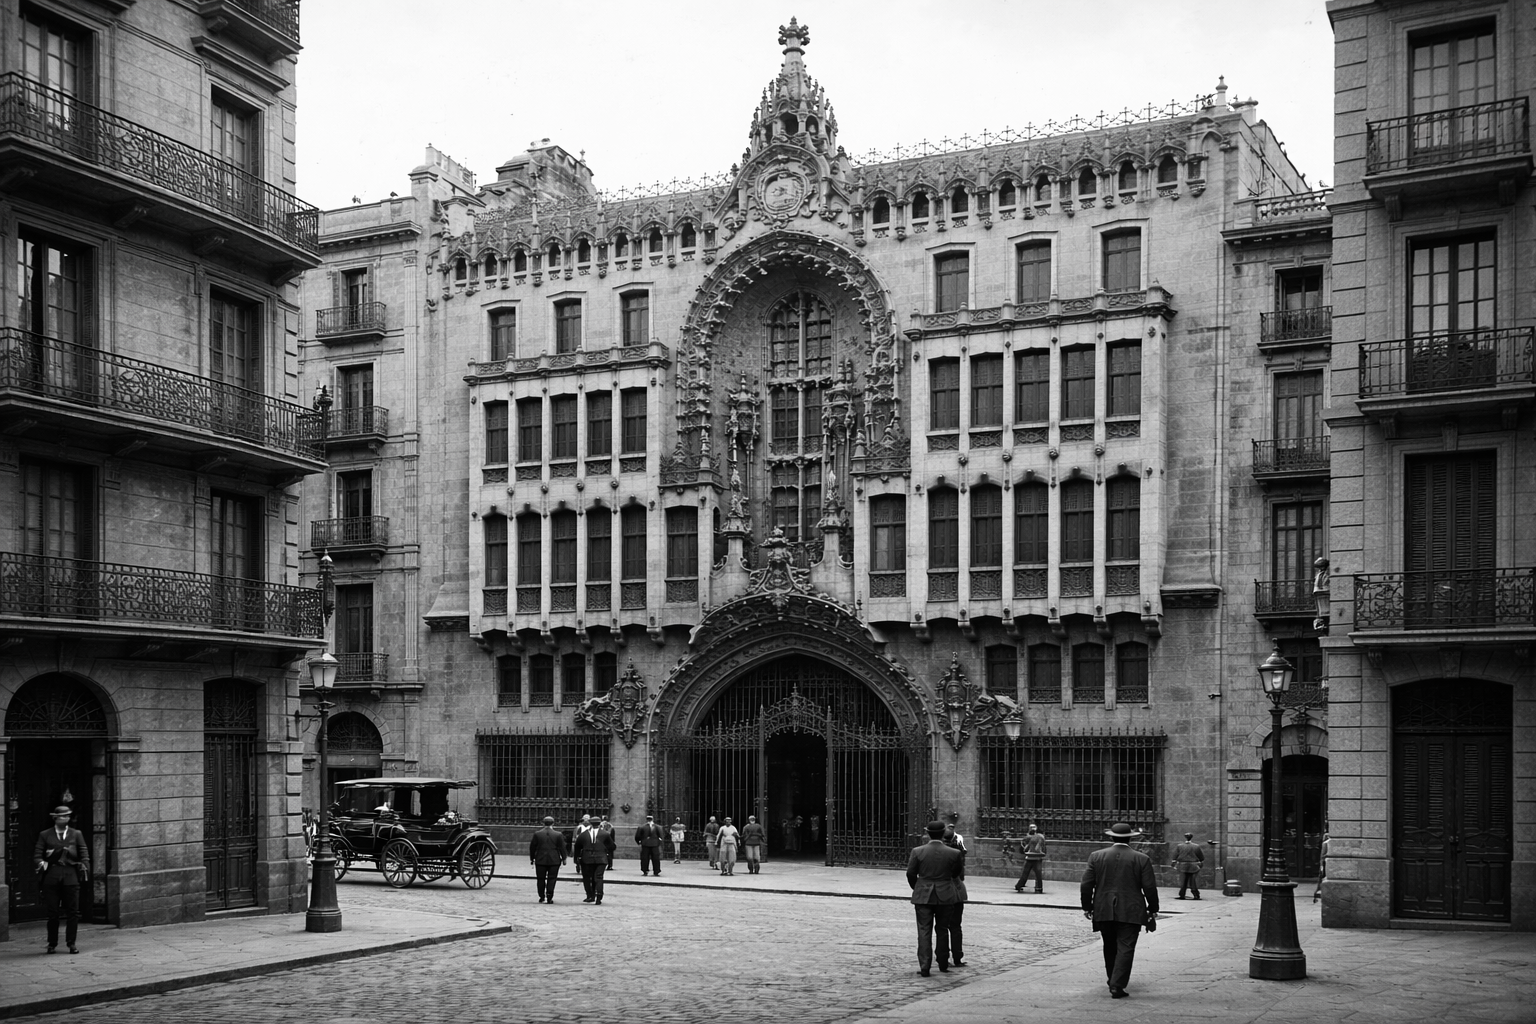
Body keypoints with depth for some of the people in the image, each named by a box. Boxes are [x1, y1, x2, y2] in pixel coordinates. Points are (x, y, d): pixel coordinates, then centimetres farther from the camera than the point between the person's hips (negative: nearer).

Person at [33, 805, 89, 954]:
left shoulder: (76, 834, 13)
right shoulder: (45, 835, 11)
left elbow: (84, 854, 8)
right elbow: (37, 854, 5)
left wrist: (85, 867, -7)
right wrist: (41, 863, -14)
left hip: (71, 875, 0)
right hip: (51, 875, 0)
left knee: (72, 911, -2)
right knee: (52, 911, 3)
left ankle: (71, 943, 6)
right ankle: (52, 943, 14)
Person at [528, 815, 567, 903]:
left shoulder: (537, 834, -1)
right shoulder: (558, 835, -4)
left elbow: (532, 847, 4)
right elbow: (562, 848, -1)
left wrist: (532, 858, 13)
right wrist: (563, 858, 8)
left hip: (540, 860, 1)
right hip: (554, 860, -1)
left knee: (540, 879, 11)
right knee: (551, 879, 2)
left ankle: (542, 897, 13)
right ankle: (549, 898, -3)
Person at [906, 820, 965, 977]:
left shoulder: (917, 851, -6)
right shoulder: (954, 854, -6)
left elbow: (910, 874, -1)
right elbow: (958, 874, 6)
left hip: (923, 895, -1)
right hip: (945, 896, 1)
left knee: (924, 931, 2)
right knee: (943, 930, 15)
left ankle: (924, 967, -4)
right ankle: (943, 965, 24)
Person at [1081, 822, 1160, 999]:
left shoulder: (1096, 856, 1)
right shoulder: (1141, 859, -4)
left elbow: (1087, 884, 1)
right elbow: (1149, 888, -3)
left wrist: (1087, 907, 10)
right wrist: (1153, 910, 8)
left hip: (1104, 911, 3)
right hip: (1131, 912, -3)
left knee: (1110, 947, 19)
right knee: (1125, 948, -2)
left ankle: (1113, 979, 33)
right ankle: (1117, 985, -10)